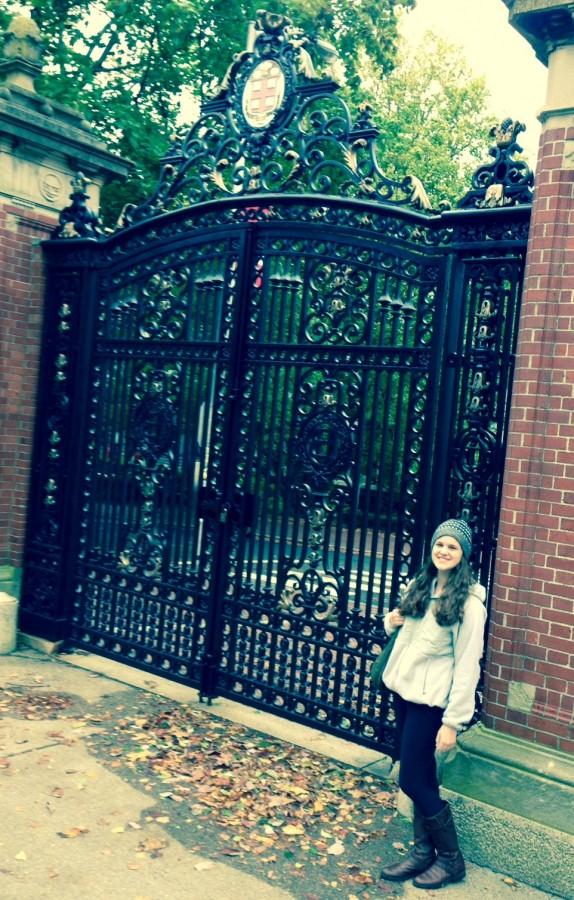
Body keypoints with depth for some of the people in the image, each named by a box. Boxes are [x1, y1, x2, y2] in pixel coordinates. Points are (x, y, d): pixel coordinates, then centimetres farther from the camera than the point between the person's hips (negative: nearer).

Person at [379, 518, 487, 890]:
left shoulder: (469, 602, -15)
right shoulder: (419, 585, 6)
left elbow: (467, 664, -16)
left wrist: (453, 721, -17)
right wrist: (392, 621, -3)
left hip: (430, 699, -6)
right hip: (403, 689, 6)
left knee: (413, 780, -1)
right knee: (422, 776, 14)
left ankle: (451, 859, 17)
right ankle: (423, 850, 28)